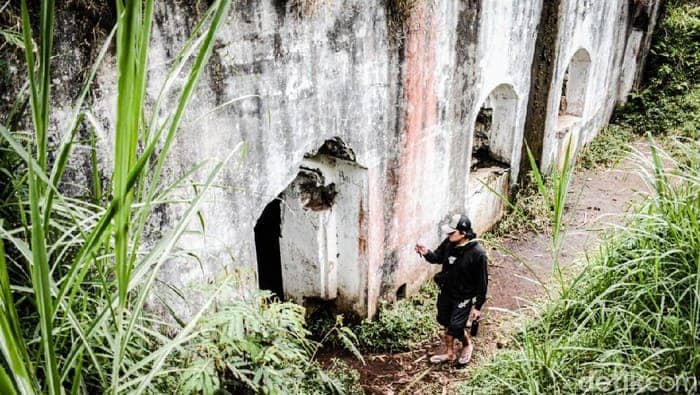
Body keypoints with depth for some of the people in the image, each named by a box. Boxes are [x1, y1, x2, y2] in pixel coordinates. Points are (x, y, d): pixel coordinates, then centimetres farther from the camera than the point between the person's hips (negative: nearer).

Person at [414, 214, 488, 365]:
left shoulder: (477, 253, -27)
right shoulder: (448, 243, -11)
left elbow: (482, 281, -18)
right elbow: (437, 257, 8)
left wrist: (478, 306, -14)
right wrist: (427, 253, -16)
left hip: (463, 297, -6)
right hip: (446, 292, 6)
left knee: (455, 328, -4)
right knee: (447, 324, 19)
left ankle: (467, 344, 32)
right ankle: (449, 353, 42)